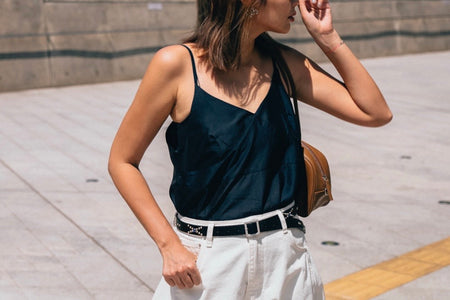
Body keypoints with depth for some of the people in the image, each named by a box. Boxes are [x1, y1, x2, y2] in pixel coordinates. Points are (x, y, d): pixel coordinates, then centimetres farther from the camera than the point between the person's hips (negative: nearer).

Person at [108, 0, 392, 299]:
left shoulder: (285, 63, 0)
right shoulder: (178, 63, -13)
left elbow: (377, 113, 1)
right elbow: (123, 161, -7)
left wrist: (328, 37, -5)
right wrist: (170, 246, -14)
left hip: (284, 253, 4)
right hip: (208, 260, -4)